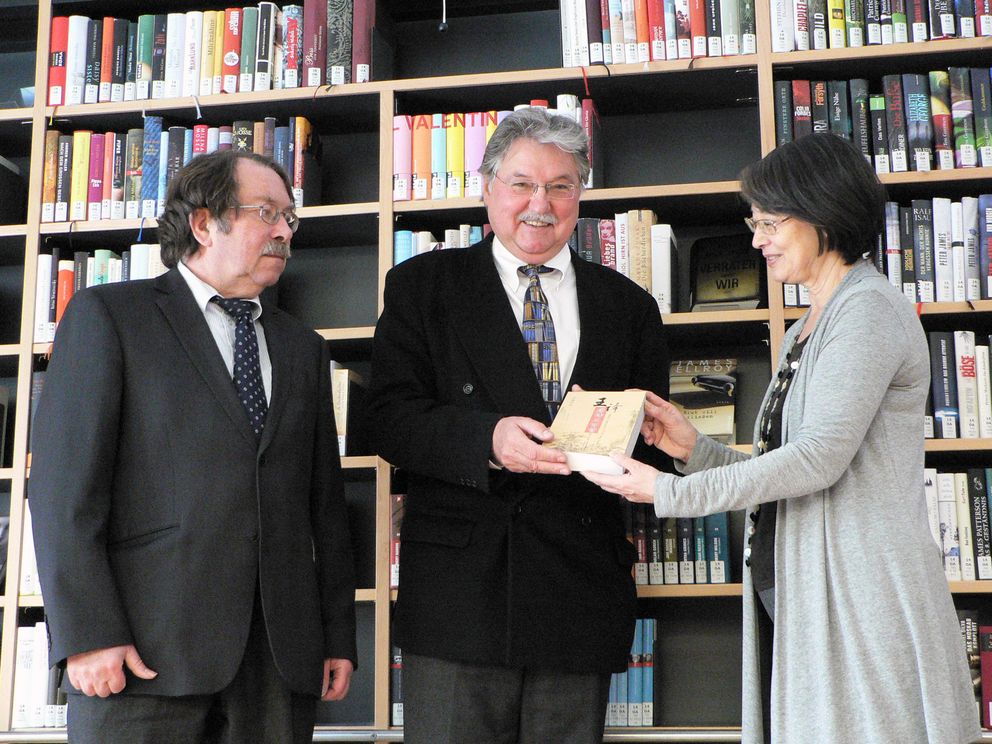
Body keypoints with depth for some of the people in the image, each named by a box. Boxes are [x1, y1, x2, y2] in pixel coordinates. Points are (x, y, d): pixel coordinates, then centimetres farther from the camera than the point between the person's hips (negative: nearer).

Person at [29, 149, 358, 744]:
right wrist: (87, 632, -13)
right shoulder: (106, 315, 4)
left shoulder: (303, 348, 20)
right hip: (149, 645, -4)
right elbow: (65, 486, -5)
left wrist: (339, 635, 10)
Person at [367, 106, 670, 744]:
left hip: (582, 589, 2)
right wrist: (489, 440, -21)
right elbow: (392, 418, -3)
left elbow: (654, 449, 11)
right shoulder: (422, 286, 7)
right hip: (457, 585, -2)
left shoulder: (629, 306, 13)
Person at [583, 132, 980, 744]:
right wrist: (694, 447, 4)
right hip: (791, 598, 9)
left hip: (859, 601, -9)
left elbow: (821, 457, -19)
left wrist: (672, 493, -18)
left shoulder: (870, 309, -9)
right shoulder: (803, 332, 20)